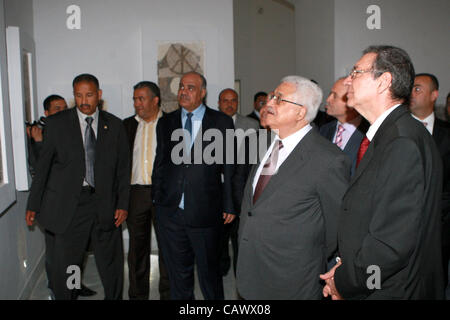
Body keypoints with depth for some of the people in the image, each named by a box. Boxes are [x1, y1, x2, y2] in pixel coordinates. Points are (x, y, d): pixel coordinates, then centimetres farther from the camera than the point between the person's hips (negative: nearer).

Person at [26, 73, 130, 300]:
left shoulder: (114, 125, 5)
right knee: (65, 266, 5)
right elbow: (43, 165, 3)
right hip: (69, 204, -1)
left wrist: (123, 204, -1)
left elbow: (123, 167, 6)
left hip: (104, 203, 1)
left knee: (111, 264, 10)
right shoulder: (57, 123, 1)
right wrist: (33, 204, 3)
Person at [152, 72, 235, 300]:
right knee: (178, 273, 15)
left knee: (209, 271, 9)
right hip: (170, 212, 3)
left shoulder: (221, 122, 0)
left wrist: (228, 205, -4)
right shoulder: (165, 123, 9)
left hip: (205, 212, -3)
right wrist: (157, 199, 6)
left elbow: (229, 167, -1)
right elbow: (159, 163, 12)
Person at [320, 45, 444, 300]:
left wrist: (343, 283, -15)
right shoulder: (384, 136, 7)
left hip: (391, 291, -8)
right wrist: (345, 266, 1)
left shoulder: (403, 143, -25)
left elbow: (393, 244, -29)